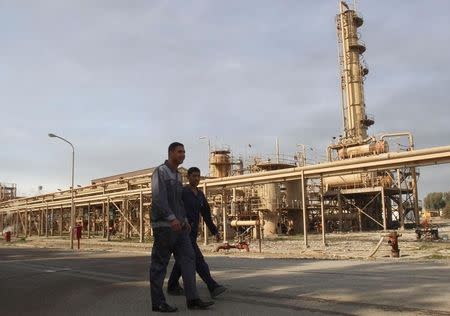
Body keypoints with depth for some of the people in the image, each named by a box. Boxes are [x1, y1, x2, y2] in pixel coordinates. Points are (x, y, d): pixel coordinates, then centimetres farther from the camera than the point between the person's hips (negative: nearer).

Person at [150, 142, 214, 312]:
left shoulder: (178, 175, 18)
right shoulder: (160, 171, -8)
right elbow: (159, 198, -20)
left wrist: (185, 220, 14)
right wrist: (171, 218, -29)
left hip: (178, 226, 8)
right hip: (164, 225, -8)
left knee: (188, 259, 1)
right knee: (159, 264, 0)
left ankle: (192, 299, 2)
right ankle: (157, 302, 9)